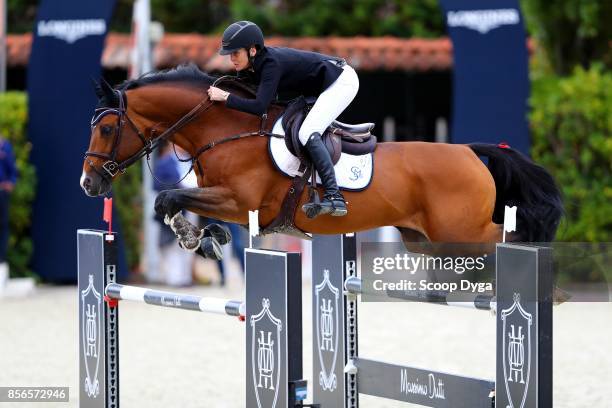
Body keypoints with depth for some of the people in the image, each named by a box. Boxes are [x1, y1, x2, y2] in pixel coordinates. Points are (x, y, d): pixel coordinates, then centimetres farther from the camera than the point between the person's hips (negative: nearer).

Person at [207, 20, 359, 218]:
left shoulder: (271, 63, -27)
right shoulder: (253, 63, 0)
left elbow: (259, 107, -34)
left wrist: (225, 97, -30)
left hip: (342, 81, -11)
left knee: (307, 134, -22)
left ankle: (334, 198, -30)